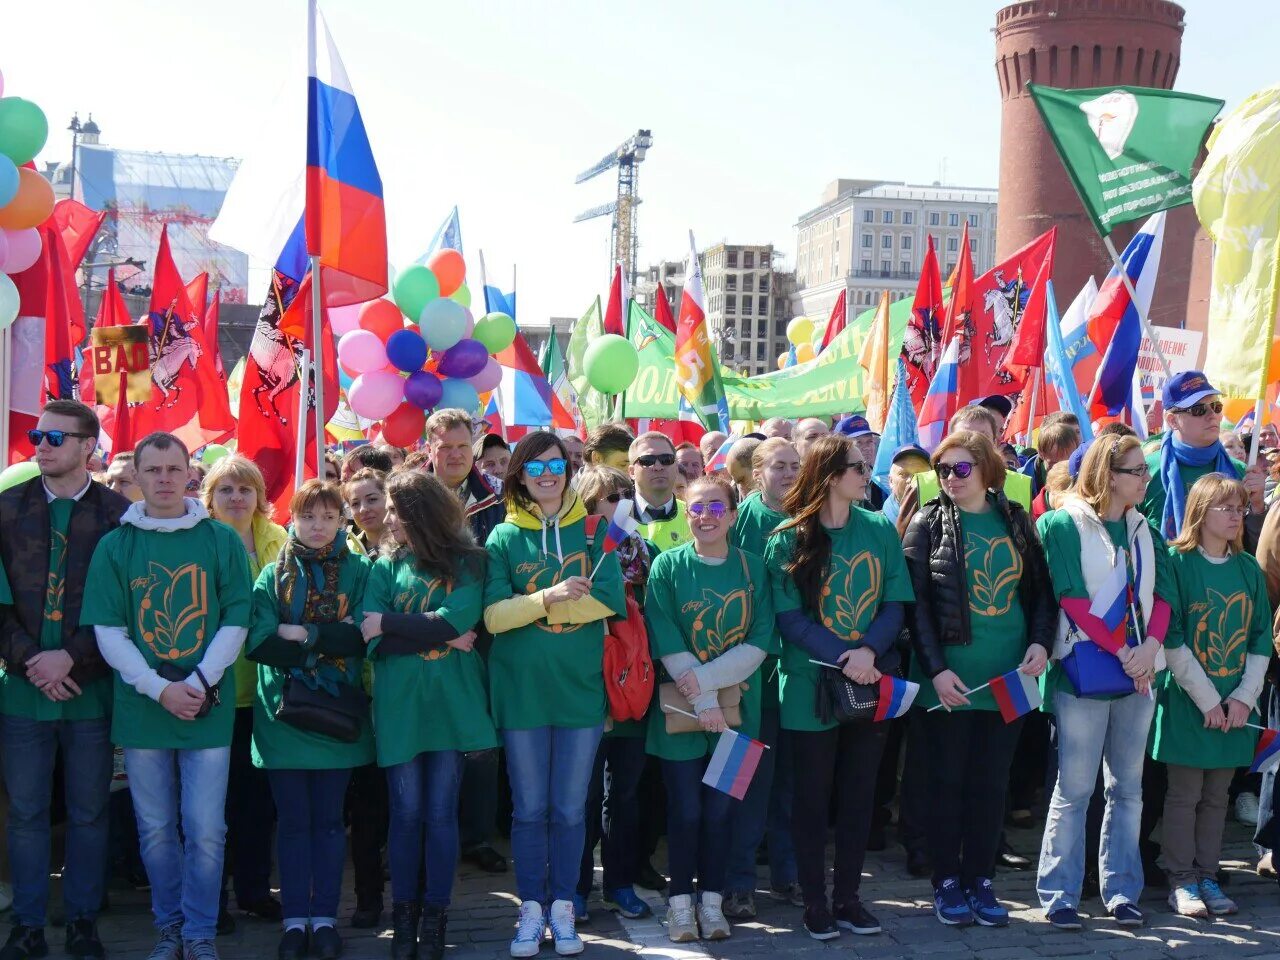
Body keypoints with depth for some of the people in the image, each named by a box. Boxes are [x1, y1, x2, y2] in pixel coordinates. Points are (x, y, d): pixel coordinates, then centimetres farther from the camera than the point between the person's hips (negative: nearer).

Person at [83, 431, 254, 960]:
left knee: (205, 830, 0)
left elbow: (236, 622, 0)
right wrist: (161, 689, -12)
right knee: (156, 829, 10)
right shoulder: (115, 546, 3)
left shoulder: (221, 540, 2)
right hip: (141, 708, 1)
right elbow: (108, 632, -1)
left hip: (209, 708, -1)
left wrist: (198, 684, -12)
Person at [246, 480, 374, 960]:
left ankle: (325, 918, 16)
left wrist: (304, 635, -13)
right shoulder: (274, 575, 4)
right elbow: (259, 643, -10)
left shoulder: (358, 571, 3)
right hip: (283, 715, 0)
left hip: (337, 713, 0)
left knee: (329, 819, 7)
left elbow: (365, 636, -10)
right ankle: (294, 919, 15)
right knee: (293, 820, 6)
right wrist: (332, 640, -15)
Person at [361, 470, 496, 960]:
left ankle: (435, 916, 13)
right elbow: (372, 640, -5)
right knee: (406, 813, 5)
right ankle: (404, 915, 16)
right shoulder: (387, 565, 8)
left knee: (441, 812, 4)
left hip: (451, 699, -1)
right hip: (399, 700, 1)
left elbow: (459, 620, -14)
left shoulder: (466, 562, 3)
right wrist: (441, 637, -13)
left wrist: (387, 622, -10)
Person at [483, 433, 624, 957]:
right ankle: (531, 911, 19)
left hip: (581, 687, 0)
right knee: (529, 809, 8)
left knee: (570, 810, 8)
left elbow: (610, 601, -11)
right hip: (522, 689, 0)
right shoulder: (504, 537, 2)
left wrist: (529, 606, -11)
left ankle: (563, 909, 21)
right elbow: (494, 616, -8)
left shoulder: (592, 531, 3)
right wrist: (551, 597, -21)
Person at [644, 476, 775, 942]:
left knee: (720, 806, 6)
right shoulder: (667, 566, -3)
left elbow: (760, 643, -5)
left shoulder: (752, 567, 2)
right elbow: (667, 645, -8)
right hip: (680, 707, -1)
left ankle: (712, 900, 19)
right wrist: (703, 703, -15)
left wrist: (706, 679, -16)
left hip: (735, 705, 2)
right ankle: (681, 901, 16)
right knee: (685, 808, 2)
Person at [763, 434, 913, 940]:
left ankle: (849, 896, 22)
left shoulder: (880, 530, 3)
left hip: (872, 684, 3)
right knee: (813, 797, 6)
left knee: (859, 795, 10)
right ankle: (814, 901, 17)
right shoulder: (788, 539, -6)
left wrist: (869, 651, -17)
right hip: (811, 686, -3)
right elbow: (788, 617, -10)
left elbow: (895, 604, 1)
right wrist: (841, 658, -21)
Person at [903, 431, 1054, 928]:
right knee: (948, 782, 5)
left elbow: (1040, 588, 11)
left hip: (1008, 677, 3)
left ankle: (981, 880, 20)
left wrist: (1041, 641, -5)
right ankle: (947, 882, 16)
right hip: (949, 680, -3)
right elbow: (917, 603, -7)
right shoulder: (928, 523, -1)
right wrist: (936, 669, -14)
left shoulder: (1016, 520, 8)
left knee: (991, 783, 9)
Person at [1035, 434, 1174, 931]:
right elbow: (1073, 600, -13)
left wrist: (1149, 647, -14)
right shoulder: (1062, 525, -7)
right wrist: (1122, 653, -17)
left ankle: (1122, 892, 20)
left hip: (1138, 672, 6)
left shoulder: (1145, 531, 11)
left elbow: (1162, 595, 4)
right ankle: (1059, 896, 9)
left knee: (1128, 788, 11)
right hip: (1084, 672, -6)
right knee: (1074, 790, -1)